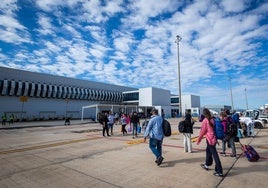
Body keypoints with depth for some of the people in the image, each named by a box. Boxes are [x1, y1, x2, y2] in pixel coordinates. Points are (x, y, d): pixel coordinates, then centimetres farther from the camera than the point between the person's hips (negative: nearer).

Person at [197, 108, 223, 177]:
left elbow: (202, 131, -11)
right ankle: (207, 165, 39)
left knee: (215, 155, -2)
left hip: (210, 139, -7)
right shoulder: (212, 120, 1)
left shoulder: (205, 120, -15)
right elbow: (213, 129, 8)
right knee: (208, 150, 23)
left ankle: (219, 172, 4)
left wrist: (198, 140, 1)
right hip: (213, 138, 7)